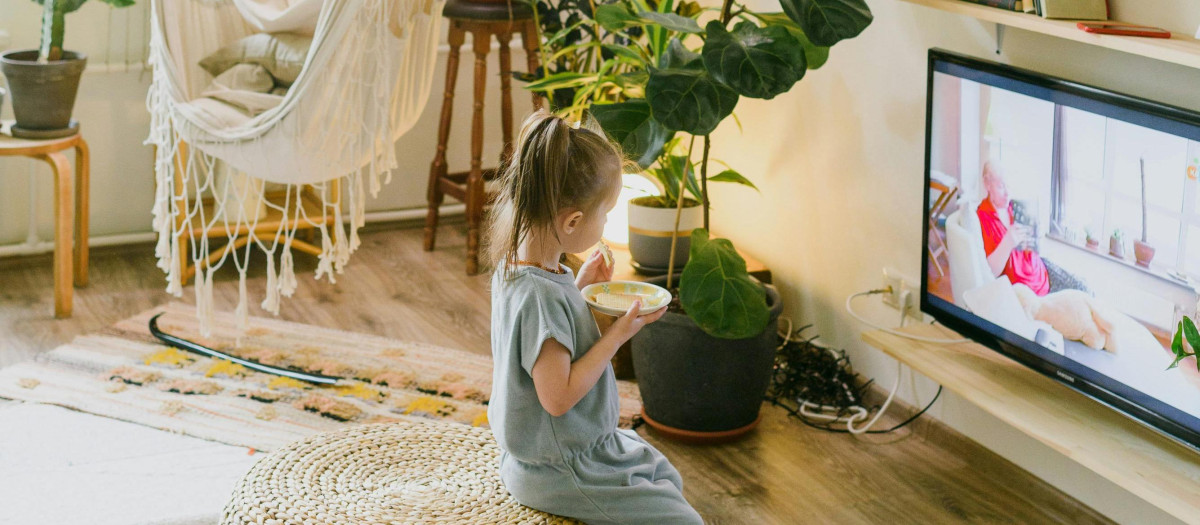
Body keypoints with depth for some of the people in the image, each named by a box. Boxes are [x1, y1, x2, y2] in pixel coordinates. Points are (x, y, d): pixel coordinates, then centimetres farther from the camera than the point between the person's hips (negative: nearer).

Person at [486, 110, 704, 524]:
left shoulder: (514, 266, -2)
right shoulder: (542, 295, -32)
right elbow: (558, 397, -28)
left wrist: (579, 286, 5)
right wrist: (617, 336, -23)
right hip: (558, 470, -10)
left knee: (668, 478, 26)